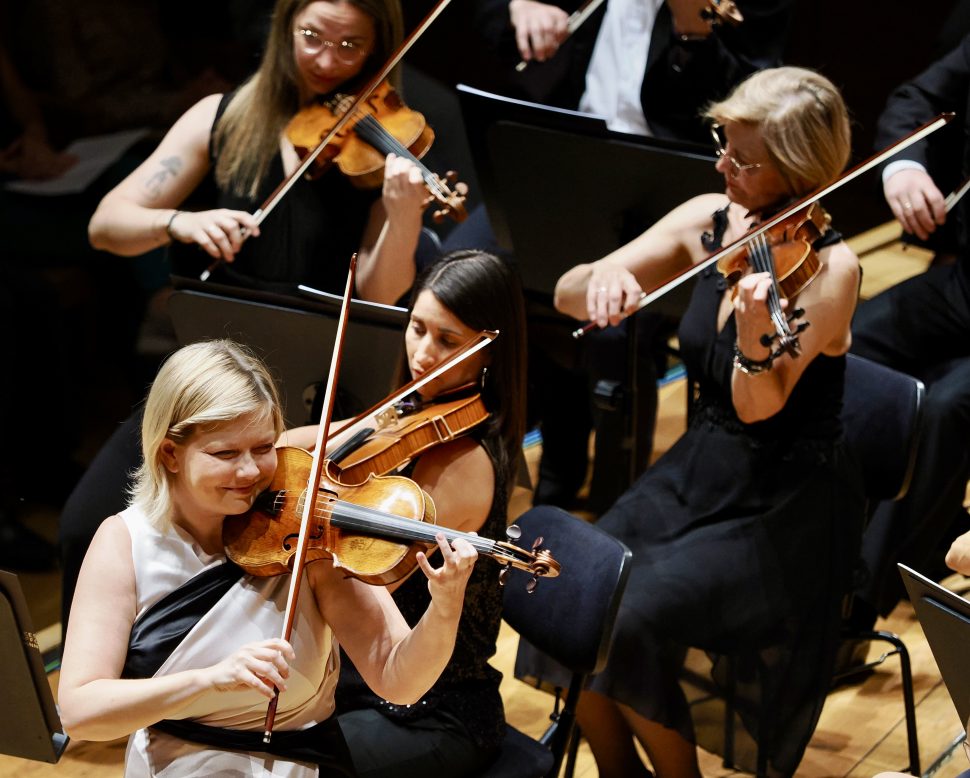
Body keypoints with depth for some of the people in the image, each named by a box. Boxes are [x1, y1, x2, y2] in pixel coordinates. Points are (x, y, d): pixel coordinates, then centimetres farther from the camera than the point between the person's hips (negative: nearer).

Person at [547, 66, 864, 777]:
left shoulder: (828, 266, -17)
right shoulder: (707, 222, -1)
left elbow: (759, 407, -23)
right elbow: (566, 295, -2)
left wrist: (753, 337, -44)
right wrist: (602, 277, -25)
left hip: (785, 508, -6)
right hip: (696, 473, 6)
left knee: (632, 623, -24)